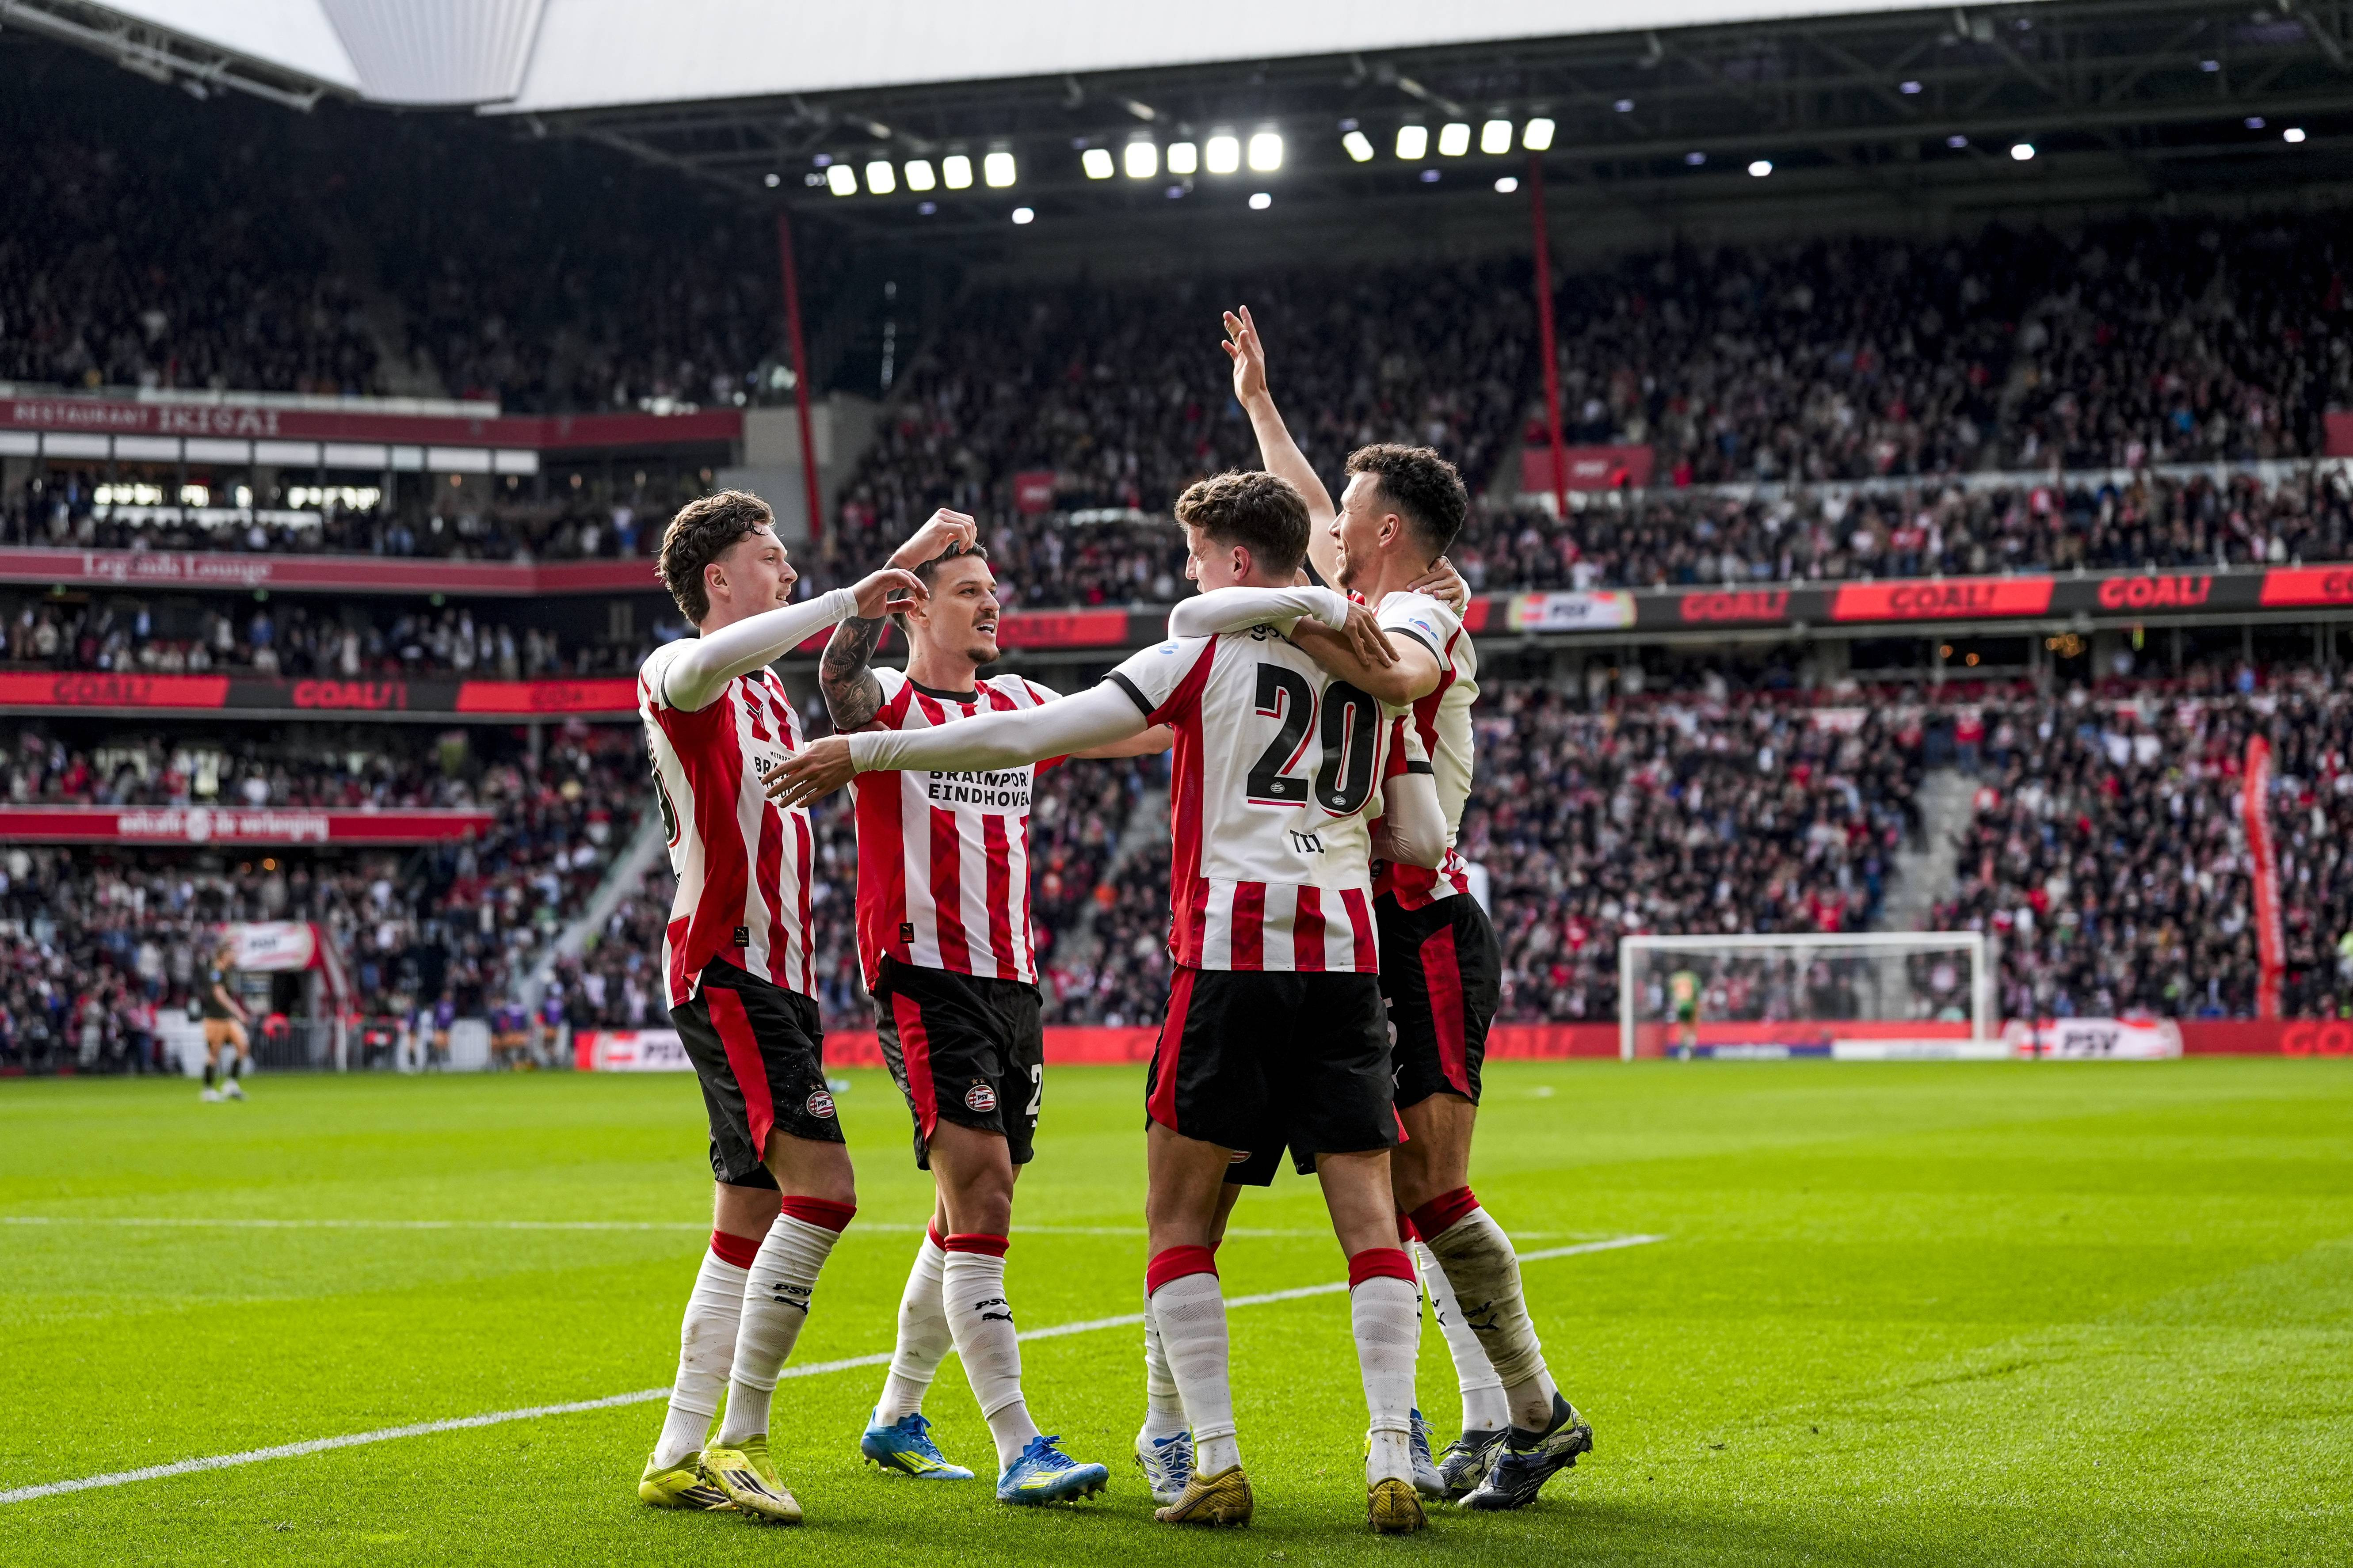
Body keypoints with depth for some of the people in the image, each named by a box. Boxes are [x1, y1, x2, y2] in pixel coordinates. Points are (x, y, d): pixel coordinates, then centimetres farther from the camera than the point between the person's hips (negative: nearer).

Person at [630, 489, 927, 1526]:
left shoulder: (767, 687, 21)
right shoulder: (676, 671, -7)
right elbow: (700, 666, -33)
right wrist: (847, 603, -30)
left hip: (778, 975, 10)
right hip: (723, 969, -10)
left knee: (750, 1223, 8)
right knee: (822, 1188, -19)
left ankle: (679, 1457, 11)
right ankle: (739, 1441, -15)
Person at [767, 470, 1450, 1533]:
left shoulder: (1211, 651, 1)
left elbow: (1035, 735, -4)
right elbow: (1425, 840, 18)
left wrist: (864, 752, 1)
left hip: (1231, 954, -4)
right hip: (1347, 956, 4)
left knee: (1179, 1218, 6)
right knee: (1369, 1216, 2)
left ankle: (1217, 1461, -1)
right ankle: (1393, 1466, -7)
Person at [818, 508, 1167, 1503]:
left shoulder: (1017, 705, 16)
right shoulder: (887, 703, -3)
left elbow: (1141, 732, 17)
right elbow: (838, 671, -26)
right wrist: (905, 558, -31)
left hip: (1012, 981, 7)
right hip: (926, 981, -7)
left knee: (967, 1214, 14)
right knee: (981, 1198, -16)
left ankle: (897, 1417, 30)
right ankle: (1018, 1451, -18)